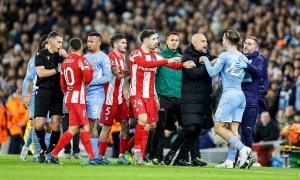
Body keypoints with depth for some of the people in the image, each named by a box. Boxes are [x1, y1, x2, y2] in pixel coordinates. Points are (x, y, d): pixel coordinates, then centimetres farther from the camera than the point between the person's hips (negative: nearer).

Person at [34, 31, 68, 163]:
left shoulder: (60, 55, 11)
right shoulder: (41, 55, 1)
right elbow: (41, 73, -11)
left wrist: (66, 57, -11)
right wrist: (57, 70, -11)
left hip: (57, 92, 3)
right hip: (43, 92, -3)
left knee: (56, 124, -6)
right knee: (39, 124, -8)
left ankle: (51, 152, 5)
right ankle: (43, 148, 16)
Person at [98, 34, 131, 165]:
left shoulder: (122, 58, 15)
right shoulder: (111, 57, -13)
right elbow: (118, 75, -22)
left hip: (120, 97, 8)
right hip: (110, 98, -8)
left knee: (125, 125, 2)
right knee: (107, 127, -2)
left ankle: (122, 155, 5)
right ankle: (101, 156, 6)